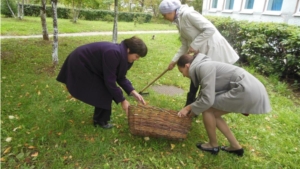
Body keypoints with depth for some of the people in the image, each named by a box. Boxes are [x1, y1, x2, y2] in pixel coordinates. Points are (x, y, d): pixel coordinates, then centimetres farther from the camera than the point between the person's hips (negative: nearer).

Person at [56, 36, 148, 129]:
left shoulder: (122, 55, -5)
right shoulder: (113, 54, -34)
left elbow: (120, 77, 2)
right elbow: (110, 80, -30)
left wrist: (133, 92, -9)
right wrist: (122, 100, -21)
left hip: (88, 64, 9)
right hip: (79, 65, -9)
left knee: (105, 90, 10)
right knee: (103, 93, -7)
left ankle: (99, 118, 28)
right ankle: (101, 121, 13)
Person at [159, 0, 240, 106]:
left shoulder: (188, 14, -18)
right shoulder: (179, 22, 9)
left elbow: (210, 29, -23)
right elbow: (185, 45, 13)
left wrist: (194, 45, -21)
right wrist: (174, 60, 8)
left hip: (213, 49, -10)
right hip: (201, 52, 10)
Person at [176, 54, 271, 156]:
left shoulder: (203, 67, -16)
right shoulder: (203, 68, 15)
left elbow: (207, 99, -19)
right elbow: (202, 96, 22)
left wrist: (190, 109, -4)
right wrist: (189, 107, 16)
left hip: (247, 90, -10)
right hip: (251, 89, 10)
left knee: (207, 109, -4)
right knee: (212, 114, 15)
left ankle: (213, 145, 16)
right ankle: (235, 147, 26)